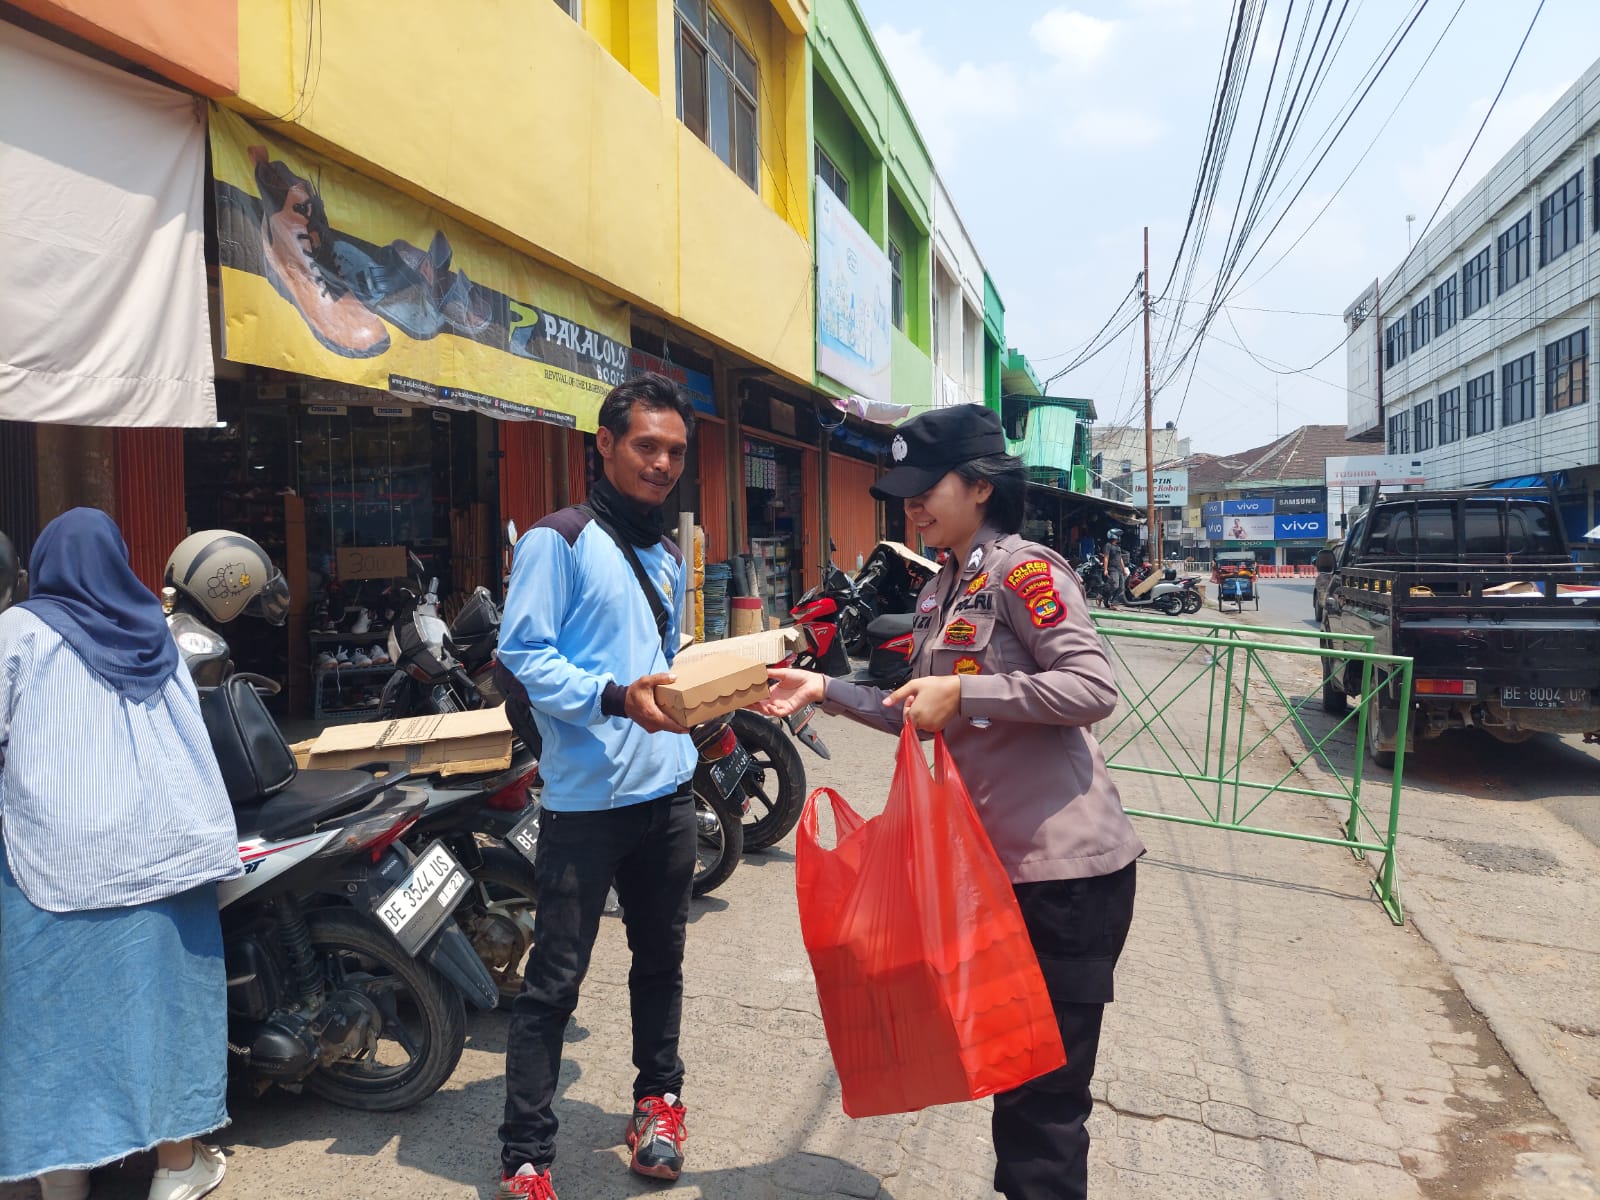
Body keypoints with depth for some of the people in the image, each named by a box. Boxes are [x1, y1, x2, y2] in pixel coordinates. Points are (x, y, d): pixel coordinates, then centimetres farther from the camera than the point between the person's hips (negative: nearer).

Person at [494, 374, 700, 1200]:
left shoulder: (667, 556, 18)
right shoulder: (558, 540, -7)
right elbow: (523, 655, -15)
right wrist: (614, 698, -26)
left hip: (668, 789, 7)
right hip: (587, 797, -7)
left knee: (660, 959, 19)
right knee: (554, 981, 1)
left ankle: (657, 1098, 38)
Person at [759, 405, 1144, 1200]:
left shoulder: (1022, 571, -12)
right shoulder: (939, 595, 13)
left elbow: (1093, 688, -21)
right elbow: (922, 719, 17)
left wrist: (963, 691, -24)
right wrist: (825, 691, 10)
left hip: (1064, 866, -8)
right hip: (997, 859, 9)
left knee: (1046, 1089, 3)